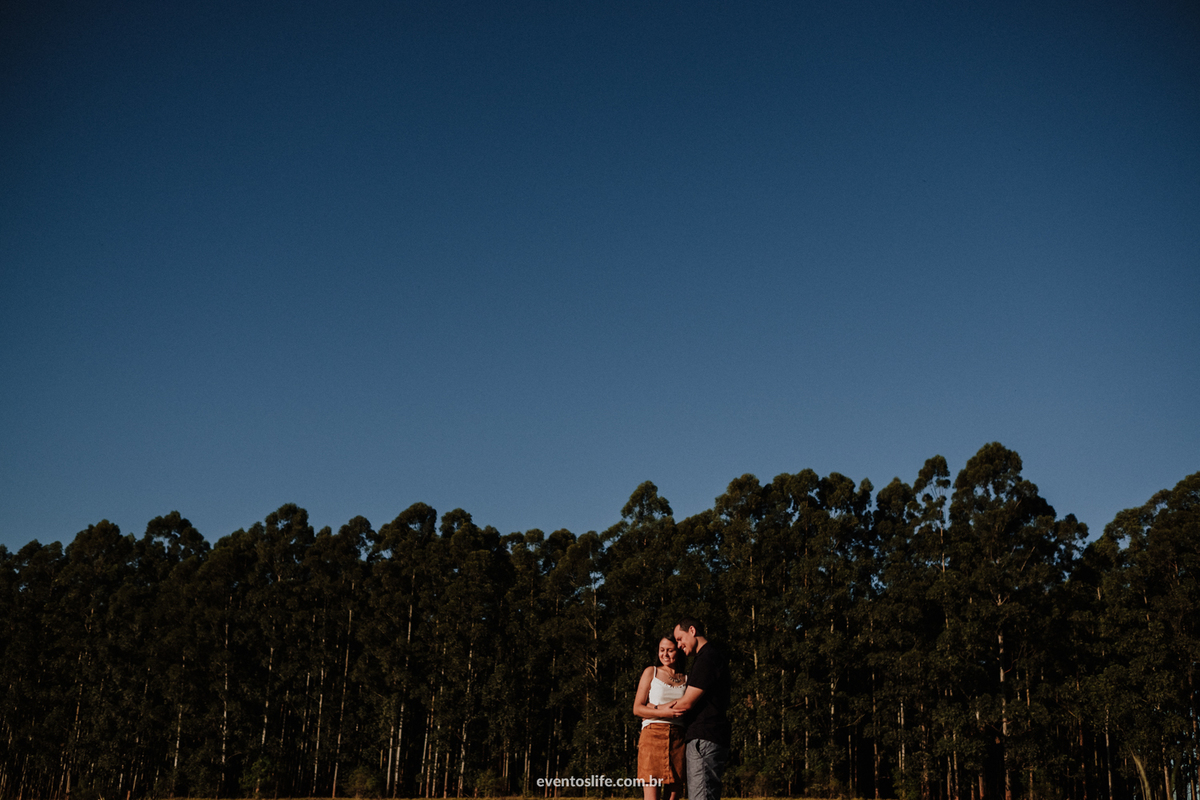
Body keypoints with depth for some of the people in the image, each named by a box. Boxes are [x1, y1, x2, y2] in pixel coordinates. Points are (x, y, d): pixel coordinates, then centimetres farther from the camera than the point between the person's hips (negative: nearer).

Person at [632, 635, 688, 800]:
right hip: (653, 735, -3)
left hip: (678, 738, 3)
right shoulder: (651, 672, 10)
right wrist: (663, 713, -15)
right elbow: (637, 709, 4)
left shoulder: (686, 679, 15)